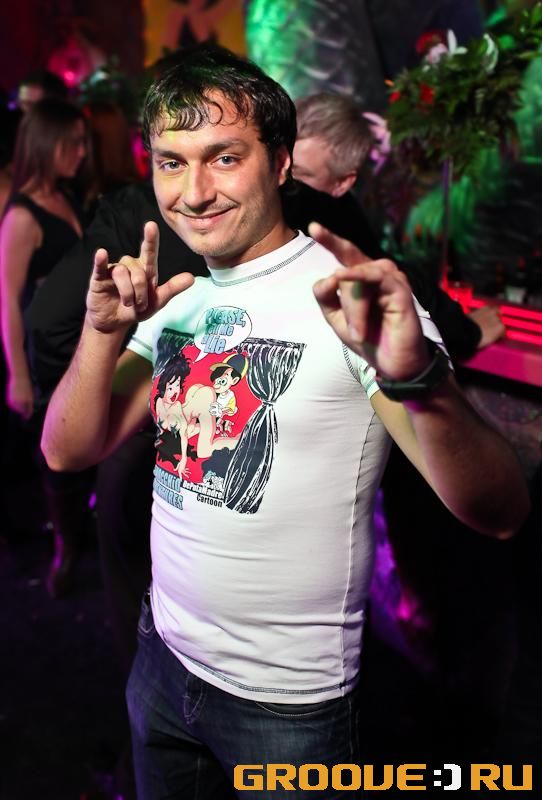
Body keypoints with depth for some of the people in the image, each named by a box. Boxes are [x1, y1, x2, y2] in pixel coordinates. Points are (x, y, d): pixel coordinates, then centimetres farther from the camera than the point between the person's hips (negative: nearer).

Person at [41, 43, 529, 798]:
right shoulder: (176, 298, 0)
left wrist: (414, 375, -45)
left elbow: (499, 513, -25)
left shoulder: (349, 297, -19)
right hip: (163, 656, 6)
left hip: (285, 700, -5)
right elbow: (70, 452, -2)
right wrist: (104, 329, -19)